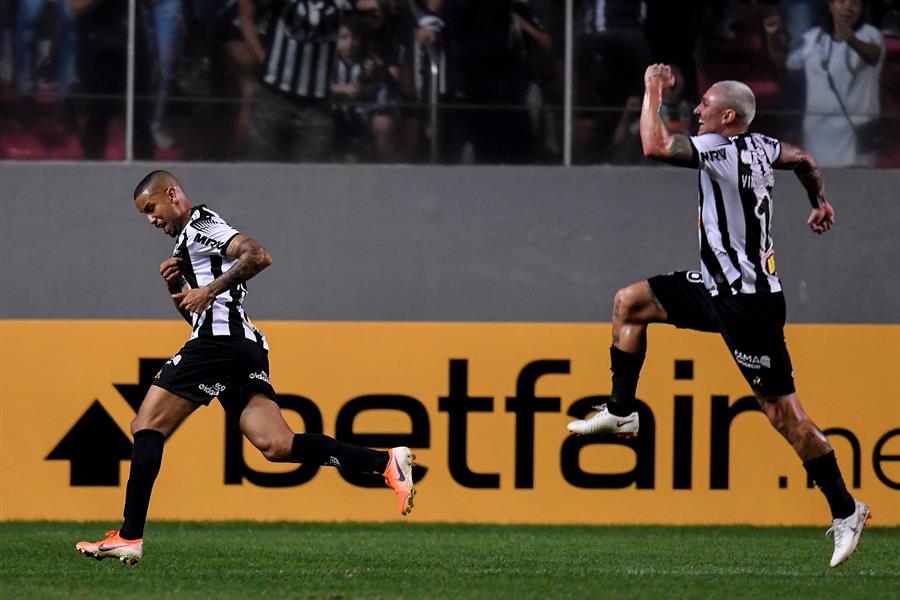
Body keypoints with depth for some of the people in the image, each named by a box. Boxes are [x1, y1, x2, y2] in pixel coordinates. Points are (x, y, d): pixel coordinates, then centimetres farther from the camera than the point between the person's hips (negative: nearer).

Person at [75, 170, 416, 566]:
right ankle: (385, 462, -18)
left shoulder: (201, 225, -1)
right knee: (276, 445, -6)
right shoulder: (188, 240, 30)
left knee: (147, 427, -4)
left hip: (219, 340, -10)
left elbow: (259, 256, -17)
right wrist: (175, 287, 16)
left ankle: (129, 537, -8)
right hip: (246, 348, 10)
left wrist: (209, 291, -17)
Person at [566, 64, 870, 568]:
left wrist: (654, 92, -15)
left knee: (783, 412, -5)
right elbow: (804, 160, 25)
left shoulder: (723, 150, -23)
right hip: (719, 286, 10)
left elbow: (655, 146, -31)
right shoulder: (760, 146, 5)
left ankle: (845, 511, 4)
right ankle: (621, 412, 23)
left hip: (748, 303, -10)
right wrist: (820, 202, 43)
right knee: (630, 303, 14)